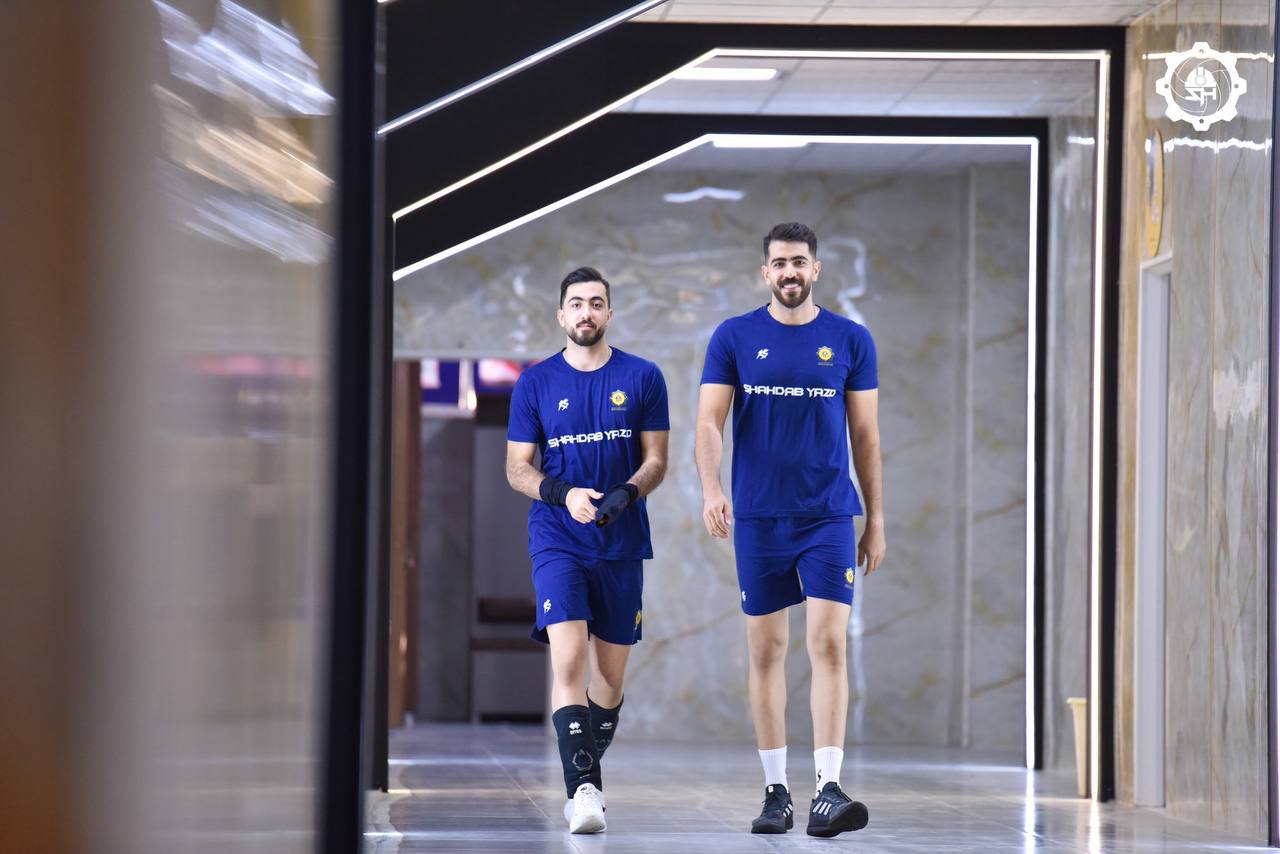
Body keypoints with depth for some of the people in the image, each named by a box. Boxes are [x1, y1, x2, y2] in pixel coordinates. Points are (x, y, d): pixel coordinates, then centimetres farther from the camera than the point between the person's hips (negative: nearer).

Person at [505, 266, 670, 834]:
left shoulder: (642, 378, 4)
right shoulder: (536, 383, 3)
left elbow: (656, 460, 6)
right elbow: (516, 468, 5)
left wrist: (627, 493, -15)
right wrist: (564, 495, -14)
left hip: (622, 543, 2)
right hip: (557, 541, -2)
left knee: (611, 672, 9)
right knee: (568, 661, -19)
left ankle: (584, 782, 26)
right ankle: (584, 788, -25)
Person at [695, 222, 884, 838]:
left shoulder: (851, 341, 4)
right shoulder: (734, 338, 2)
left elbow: (865, 435, 8)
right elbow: (708, 423, -3)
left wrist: (876, 522, 7)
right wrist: (711, 490, -21)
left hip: (829, 516, -1)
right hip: (758, 517, 1)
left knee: (828, 644, -12)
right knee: (765, 650, 5)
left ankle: (828, 790, -16)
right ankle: (775, 791, 13)